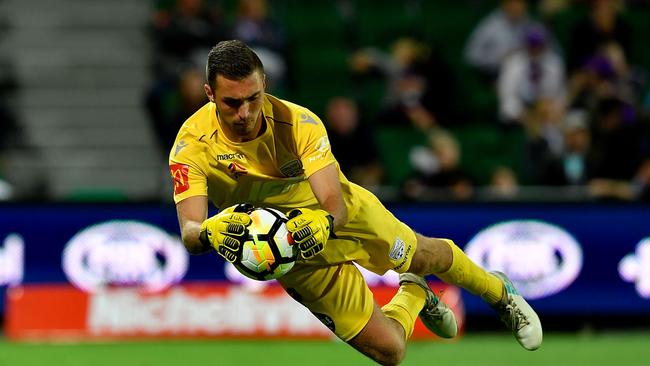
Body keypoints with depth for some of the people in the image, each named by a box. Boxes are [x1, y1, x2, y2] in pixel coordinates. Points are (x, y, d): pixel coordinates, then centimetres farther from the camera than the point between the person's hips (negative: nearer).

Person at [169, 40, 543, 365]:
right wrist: (209, 232, -61)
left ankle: (498, 290, 59)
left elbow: (336, 203, -35)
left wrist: (324, 223, -60)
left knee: (424, 256, 25)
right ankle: (414, 296, 36)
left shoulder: (298, 122, -30)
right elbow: (189, 231, -36)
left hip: (341, 214, 0)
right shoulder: (191, 146, -30)